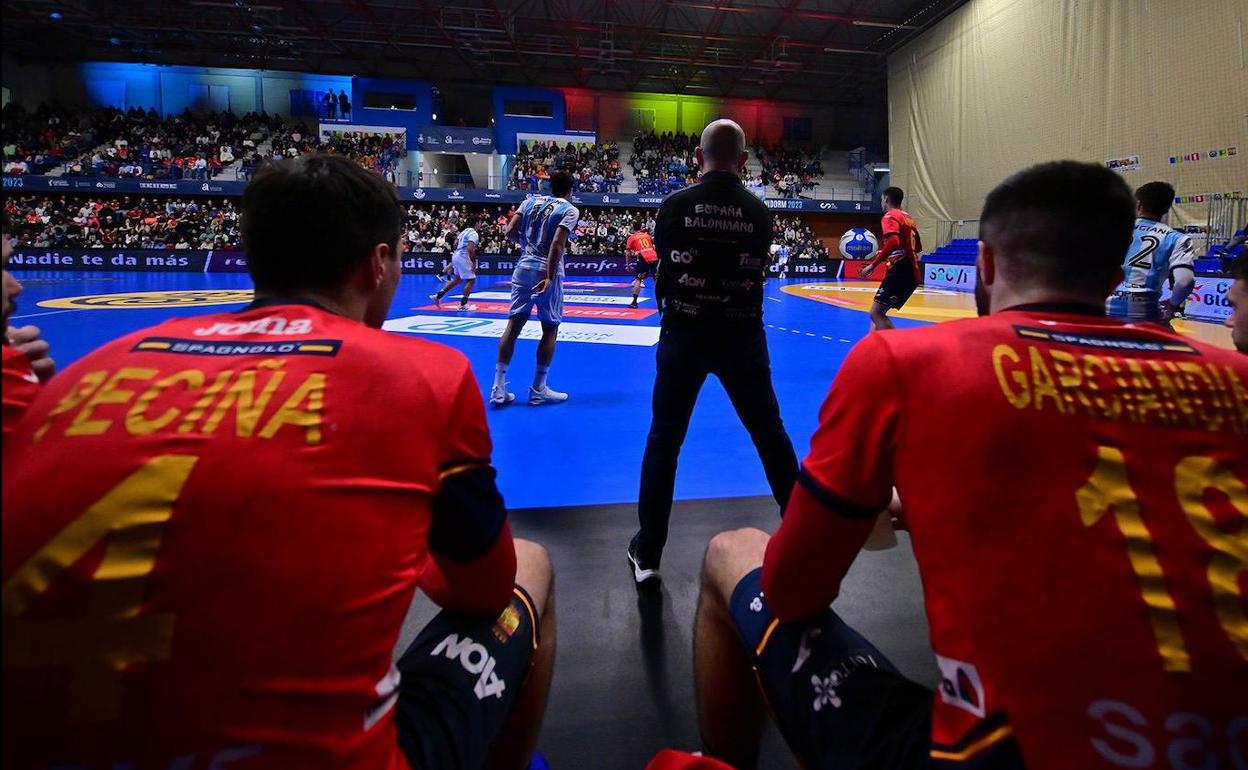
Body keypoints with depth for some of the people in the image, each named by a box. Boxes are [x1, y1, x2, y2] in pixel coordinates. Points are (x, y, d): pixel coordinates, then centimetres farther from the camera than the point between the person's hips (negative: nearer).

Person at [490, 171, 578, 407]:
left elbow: (509, 232, 5)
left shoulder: (531, 201, 12)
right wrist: (550, 277, -20)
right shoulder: (570, 210, -3)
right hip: (546, 271, -5)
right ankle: (538, 390, 10)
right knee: (550, 329, 7)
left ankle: (498, 387, 4)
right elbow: (557, 244, -17)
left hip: (523, 268, 5)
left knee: (513, 325, 6)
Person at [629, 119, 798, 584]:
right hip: (742, 335, 1)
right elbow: (757, 272, 9)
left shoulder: (675, 206, -5)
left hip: (684, 332, -1)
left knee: (663, 440, 8)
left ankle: (647, 555, 12)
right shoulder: (759, 211, -2)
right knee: (770, 436, 15)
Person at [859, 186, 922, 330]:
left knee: (876, 313, -10)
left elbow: (893, 242, -25)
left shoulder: (890, 216, -6)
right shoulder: (908, 218, 20)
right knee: (878, 312, 16)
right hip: (912, 273, 9)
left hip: (899, 272, -9)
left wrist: (873, 265, -24)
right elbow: (918, 248, 29)